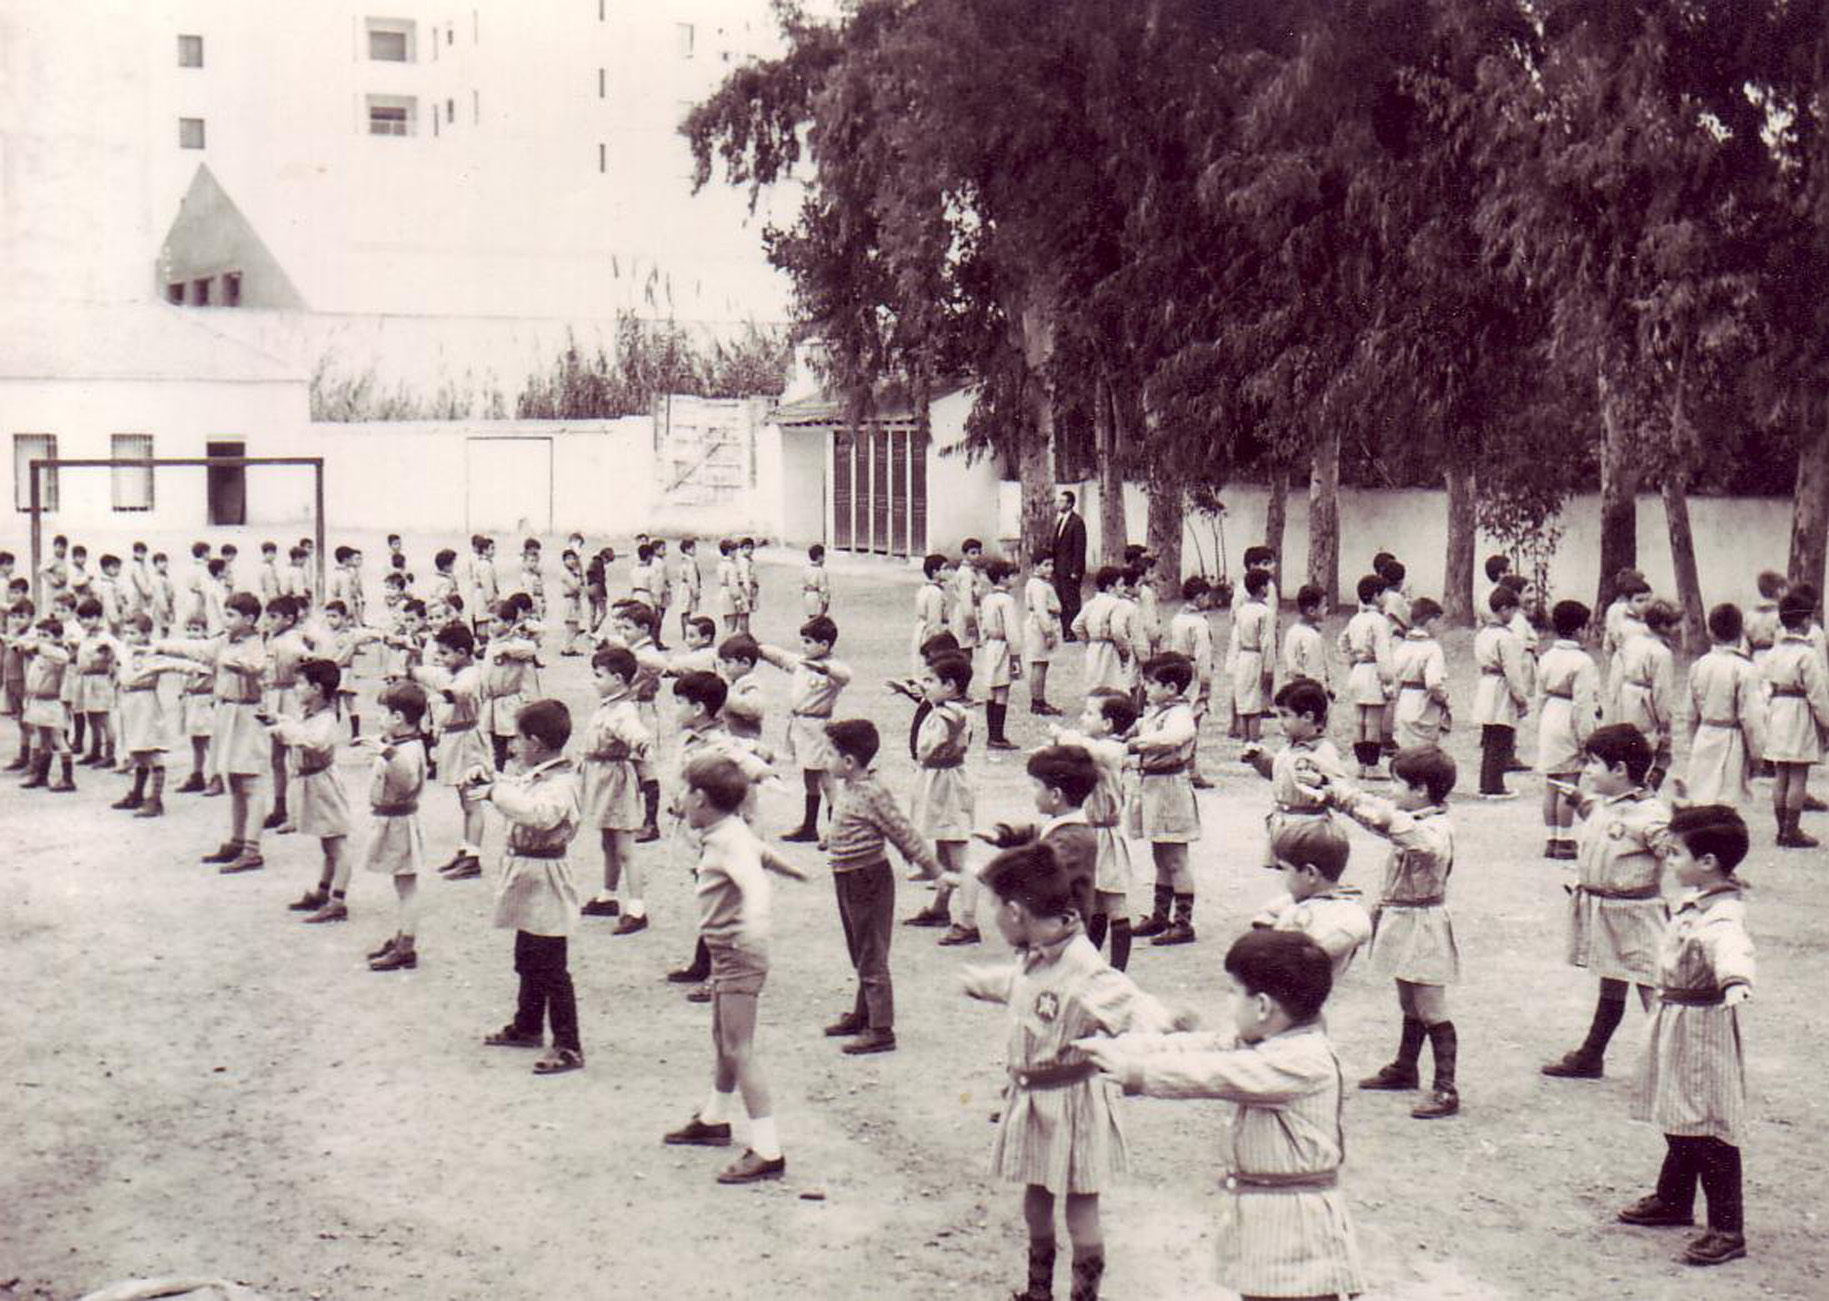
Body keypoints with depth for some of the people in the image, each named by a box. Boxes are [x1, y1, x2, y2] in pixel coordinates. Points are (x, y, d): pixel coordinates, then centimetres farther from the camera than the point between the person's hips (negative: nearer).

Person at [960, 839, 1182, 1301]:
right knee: (1035, 1192, 19)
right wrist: (977, 982, 46)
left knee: (1080, 1201, 5)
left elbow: (1130, 1003, -37)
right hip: (1031, 1097, 8)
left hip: (1073, 1100, -8)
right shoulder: (1032, 959, 2)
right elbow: (1011, 982, 26)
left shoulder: (1083, 972, -26)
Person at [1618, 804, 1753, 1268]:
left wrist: (1736, 981, -67)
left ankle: (1727, 1230, 0)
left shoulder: (1722, 916, -26)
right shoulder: (1695, 901, 6)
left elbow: (1731, 948, -48)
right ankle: (1673, 1200, 37)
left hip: (1705, 1025, -10)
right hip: (1676, 1021, 10)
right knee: (1679, 1121, 22)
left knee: (1710, 1129, -5)